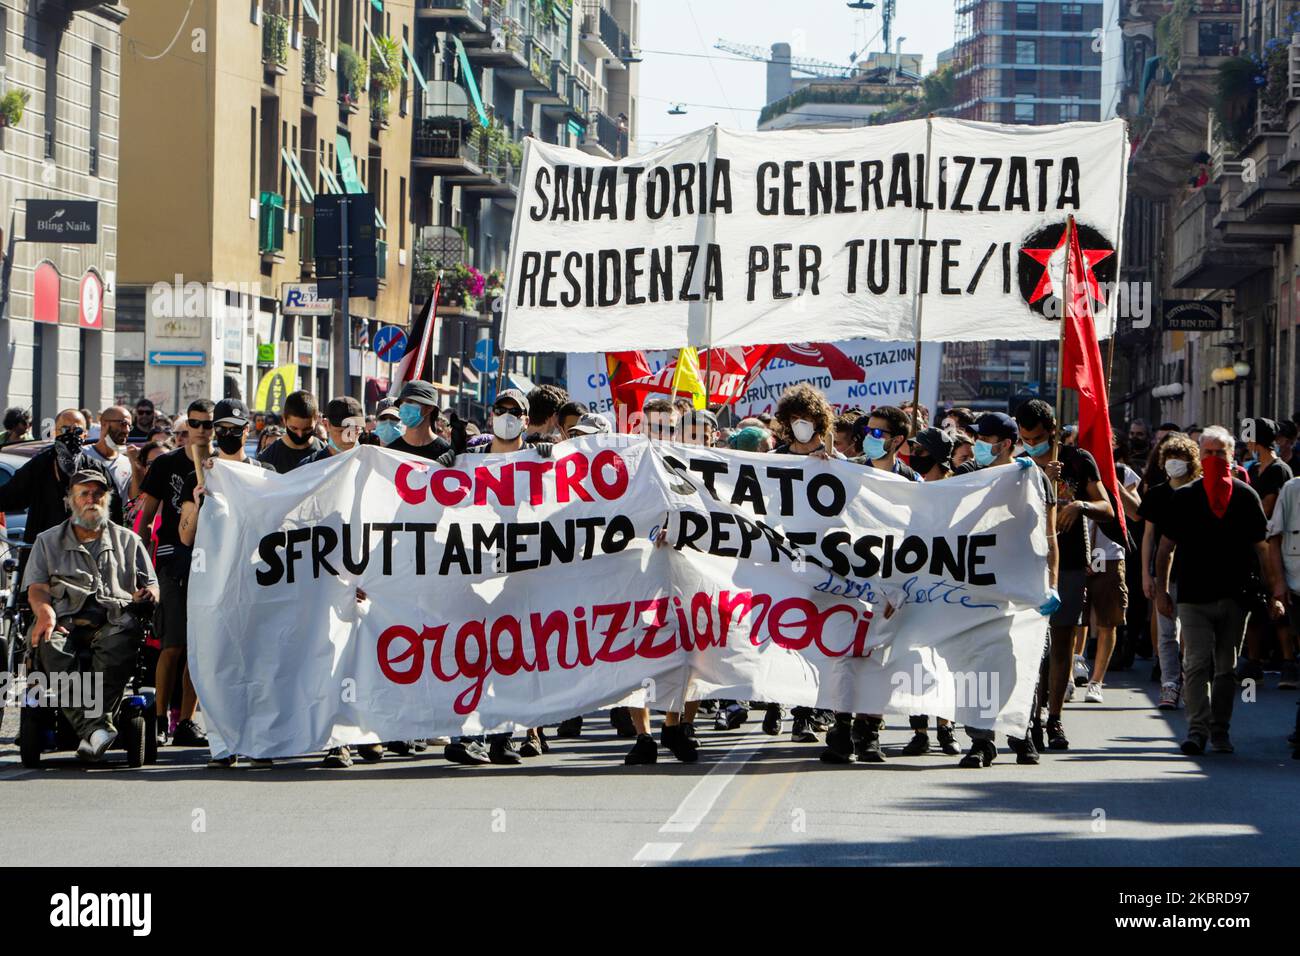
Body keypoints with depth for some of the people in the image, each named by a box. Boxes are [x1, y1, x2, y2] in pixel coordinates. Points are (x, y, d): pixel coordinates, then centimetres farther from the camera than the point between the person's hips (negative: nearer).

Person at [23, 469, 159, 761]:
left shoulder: (127, 541, 27)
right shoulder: (48, 542, 24)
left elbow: (151, 584, 23)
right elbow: (36, 589, 12)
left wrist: (149, 593, -3)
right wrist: (45, 612, -11)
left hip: (114, 619, 0)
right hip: (65, 621, 0)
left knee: (121, 641, -38)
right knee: (51, 648, -37)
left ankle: (98, 717, -46)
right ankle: (94, 728, -46)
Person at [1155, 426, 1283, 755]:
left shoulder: (1245, 496, 5)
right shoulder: (1184, 497, 4)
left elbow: (1263, 548, 7)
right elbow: (1166, 547, 9)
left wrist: (1275, 591, 2)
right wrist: (1161, 589, 3)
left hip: (1235, 596, 1)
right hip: (1193, 597, -1)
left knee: (1227, 667, 7)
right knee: (1196, 665, -9)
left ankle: (1219, 731, 15)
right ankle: (1197, 730, -9)